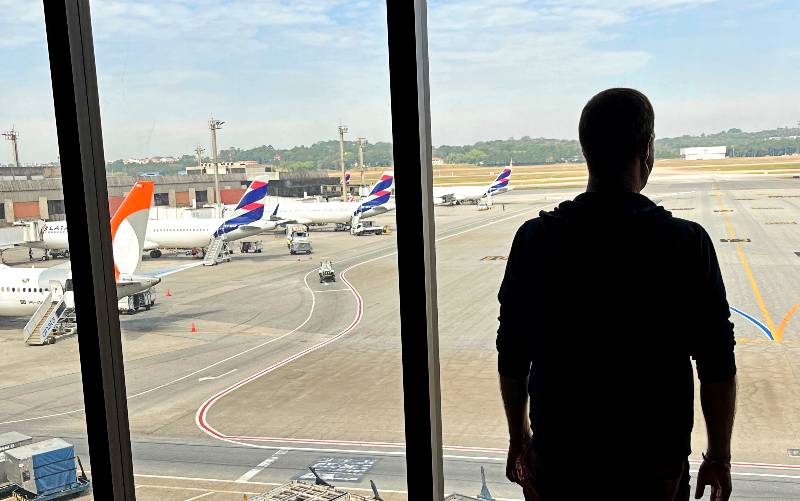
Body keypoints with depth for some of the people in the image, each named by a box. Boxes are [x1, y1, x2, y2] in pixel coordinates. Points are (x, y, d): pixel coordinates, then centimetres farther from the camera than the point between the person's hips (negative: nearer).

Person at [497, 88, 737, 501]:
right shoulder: (687, 244, -13)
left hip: (559, 461, 1)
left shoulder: (536, 239, -10)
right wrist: (719, 457, 6)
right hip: (655, 466, -1)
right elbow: (717, 368, -8)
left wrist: (519, 439, 11)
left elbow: (513, 357, -3)